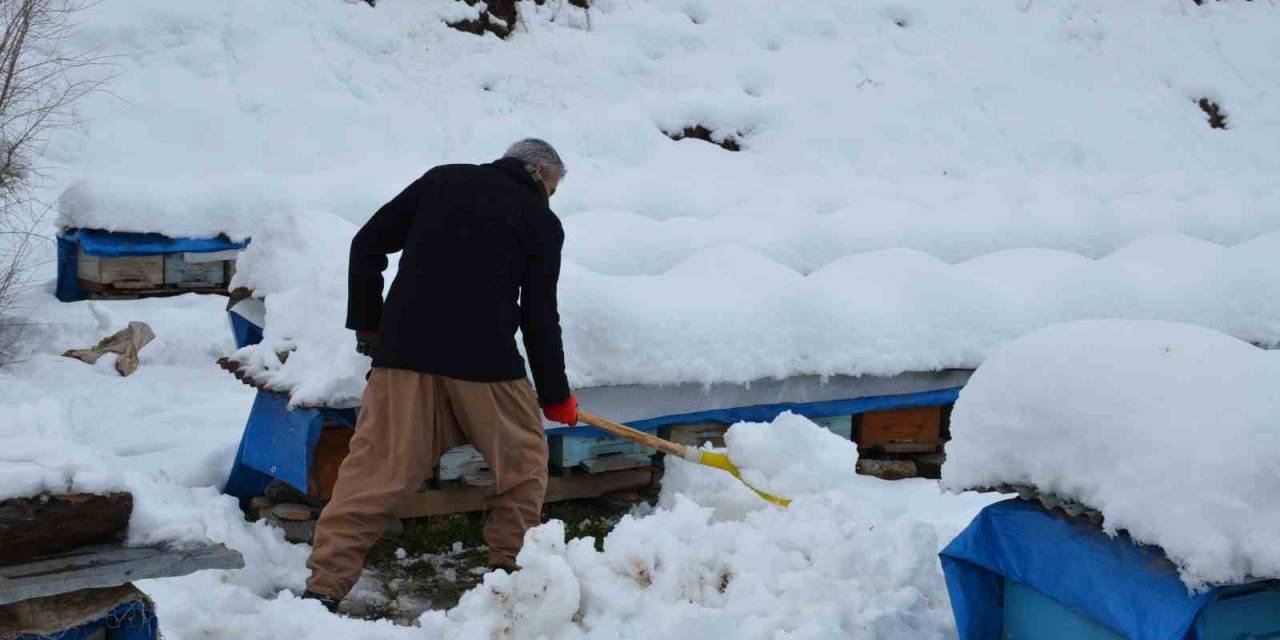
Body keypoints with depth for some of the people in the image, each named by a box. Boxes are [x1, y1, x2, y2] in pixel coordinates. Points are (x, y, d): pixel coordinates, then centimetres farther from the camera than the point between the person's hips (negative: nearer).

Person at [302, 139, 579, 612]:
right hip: (483, 356, -2)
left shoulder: (442, 179, 17)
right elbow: (539, 317, 6)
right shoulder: (542, 222, 9)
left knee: (374, 468, 3)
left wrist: (366, 323, 19)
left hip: (404, 345, 3)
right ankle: (509, 564, 22)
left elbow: (367, 245, 12)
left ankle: (324, 586, -1)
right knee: (523, 459, 19)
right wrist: (556, 395, 17)